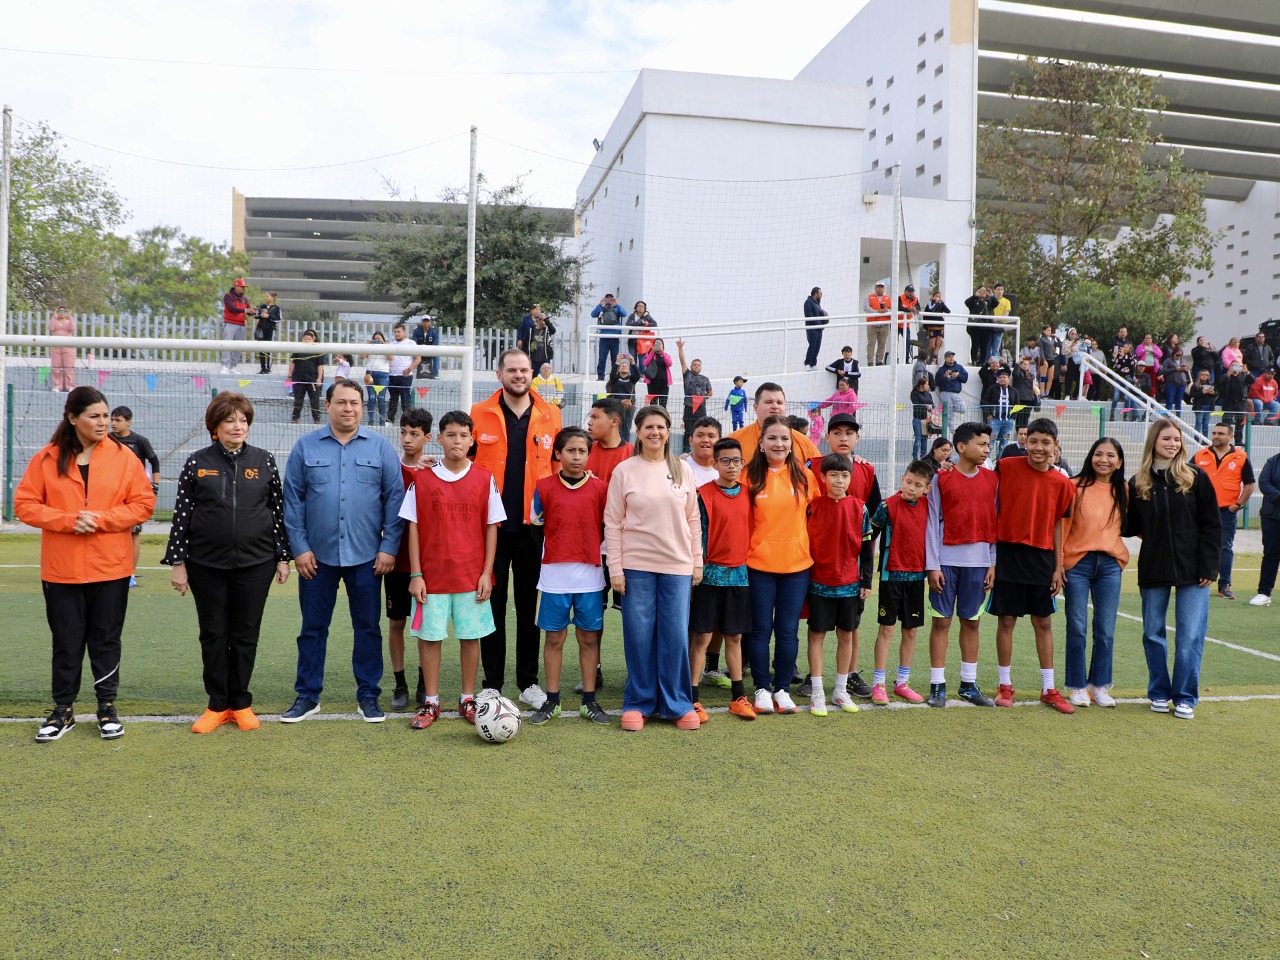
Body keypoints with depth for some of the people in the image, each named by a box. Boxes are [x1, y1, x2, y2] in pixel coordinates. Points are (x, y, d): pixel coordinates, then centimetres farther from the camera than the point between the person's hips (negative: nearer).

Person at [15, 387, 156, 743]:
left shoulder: (123, 457, -1)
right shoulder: (47, 458, 0)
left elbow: (144, 503, -2)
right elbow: (24, 505, -1)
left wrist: (100, 519, -15)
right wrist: (68, 520, -15)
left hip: (110, 567, 0)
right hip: (61, 569, 0)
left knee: (106, 639, 9)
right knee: (66, 641, 10)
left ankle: (107, 706, 22)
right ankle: (63, 710, 24)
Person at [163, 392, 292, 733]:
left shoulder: (264, 461, 3)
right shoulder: (197, 463, 1)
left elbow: (278, 511, 4)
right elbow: (182, 514, 2)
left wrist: (283, 557, 3)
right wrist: (177, 562, -1)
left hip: (255, 564, 0)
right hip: (206, 565, 0)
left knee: (246, 635, 8)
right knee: (213, 635, 9)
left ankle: (240, 703, 21)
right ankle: (217, 705, 22)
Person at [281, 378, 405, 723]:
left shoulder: (381, 447, 2)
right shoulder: (306, 446, 3)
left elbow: (395, 498, 0)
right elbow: (292, 499, 3)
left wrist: (389, 547, -6)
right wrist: (299, 547, -4)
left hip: (367, 556, 0)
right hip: (317, 556, 1)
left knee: (367, 627, 7)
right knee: (312, 627, 9)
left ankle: (368, 695, 20)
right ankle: (307, 695, 22)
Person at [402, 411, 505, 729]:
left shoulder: (485, 479, 1)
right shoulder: (422, 479, 0)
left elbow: (491, 527, 2)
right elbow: (413, 528, 1)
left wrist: (487, 573, -3)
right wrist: (416, 575, -5)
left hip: (472, 575, 0)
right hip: (432, 574, 0)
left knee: (470, 636, 7)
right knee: (429, 636, 4)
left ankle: (468, 700, 21)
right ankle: (431, 702, 18)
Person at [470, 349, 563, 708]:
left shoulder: (550, 415, 5)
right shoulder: (479, 415, 1)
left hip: (534, 526, 1)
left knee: (529, 604, 9)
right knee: (493, 604, 7)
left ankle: (529, 682, 20)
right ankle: (492, 683, 17)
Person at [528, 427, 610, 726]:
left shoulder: (600, 488, 3)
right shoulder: (544, 487, 2)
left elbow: (608, 529, 7)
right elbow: (535, 526, 7)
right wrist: (554, 553, -3)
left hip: (590, 575, 0)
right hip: (555, 574, 0)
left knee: (589, 638, 7)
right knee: (554, 637, 6)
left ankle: (589, 701, 17)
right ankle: (552, 701, 17)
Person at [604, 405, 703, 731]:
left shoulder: (682, 470, 7)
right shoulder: (624, 470, 0)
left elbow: (693, 520, 11)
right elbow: (612, 522, 0)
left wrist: (697, 561, 8)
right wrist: (615, 568, -5)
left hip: (677, 565, 2)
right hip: (636, 565, -2)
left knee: (676, 636, 3)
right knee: (639, 636, 3)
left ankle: (677, 704, 16)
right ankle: (638, 704, 16)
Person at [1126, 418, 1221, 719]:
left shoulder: (1196, 477, -2)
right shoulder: (1138, 482, 4)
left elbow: (1211, 525, -3)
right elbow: (1132, 527, 7)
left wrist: (1209, 567, -8)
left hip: (1191, 569, -2)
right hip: (1153, 570, 2)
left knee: (1190, 636, 0)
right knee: (1153, 634, 9)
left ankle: (1185, 697, 12)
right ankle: (1159, 693, 23)